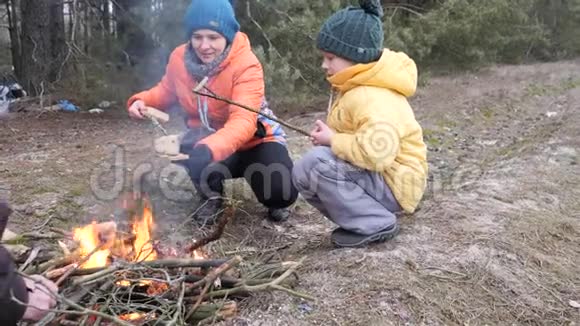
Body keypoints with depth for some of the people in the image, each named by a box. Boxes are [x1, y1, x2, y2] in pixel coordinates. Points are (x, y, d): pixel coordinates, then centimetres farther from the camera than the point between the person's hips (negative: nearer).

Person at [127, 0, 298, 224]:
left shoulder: (246, 65, -27)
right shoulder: (179, 58, -11)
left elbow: (244, 122, -41)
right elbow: (166, 91, 10)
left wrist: (209, 151, -58)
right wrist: (142, 101, -13)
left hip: (254, 140, -3)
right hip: (207, 137, 4)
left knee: (281, 191, -28)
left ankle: (274, 202, 14)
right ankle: (211, 196, 2)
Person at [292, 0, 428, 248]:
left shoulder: (373, 98, -25)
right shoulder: (356, 87, 6)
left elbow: (377, 151, -39)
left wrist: (333, 140, -23)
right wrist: (328, 135, -1)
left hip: (393, 184, -10)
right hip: (373, 178, 10)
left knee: (315, 164, -25)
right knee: (303, 174, 5)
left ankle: (376, 224, -11)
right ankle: (367, 218, 6)